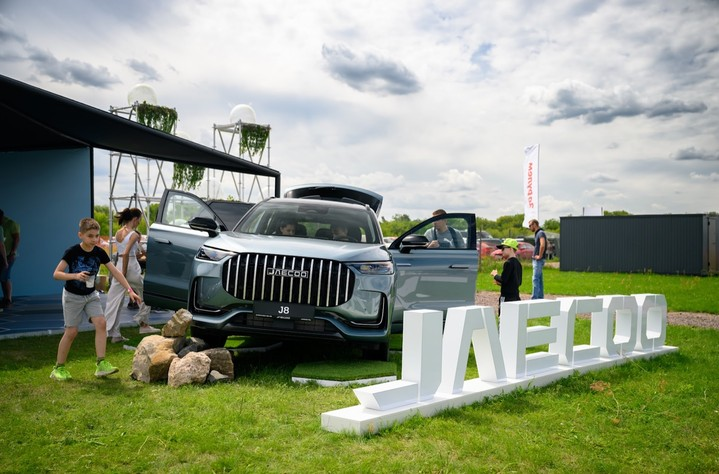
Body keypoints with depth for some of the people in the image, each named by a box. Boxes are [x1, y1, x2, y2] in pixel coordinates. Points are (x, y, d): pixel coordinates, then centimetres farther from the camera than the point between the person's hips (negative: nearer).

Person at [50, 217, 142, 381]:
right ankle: (58, 368, 13)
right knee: (71, 331, -3)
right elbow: (56, 274, -18)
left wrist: (130, 290, -15)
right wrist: (75, 276, -35)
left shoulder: (100, 253, -7)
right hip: (72, 296, -4)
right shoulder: (72, 252, -18)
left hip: (91, 295, 4)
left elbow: (115, 272, -7)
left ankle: (101, 364, -11)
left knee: (101, 323, -13)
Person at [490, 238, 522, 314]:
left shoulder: (508, 263, -14)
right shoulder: (518, 263, 13)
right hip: (516, 296, 9)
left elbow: (503, 279, -19)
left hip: (507, 296, -9)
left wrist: (495, 275, 0)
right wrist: (500, 282, 16)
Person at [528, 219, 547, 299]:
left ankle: (534, 298, -13)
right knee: (539, 280, 12)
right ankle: (540, 298, 16)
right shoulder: (537, 233, 17)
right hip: (536, 260, 10)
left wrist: (540, 256, -21)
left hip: (538, 260, -10)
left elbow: (542, 245, -30)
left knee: (535, 279, -12)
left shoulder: (541, 233, -14)